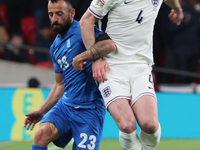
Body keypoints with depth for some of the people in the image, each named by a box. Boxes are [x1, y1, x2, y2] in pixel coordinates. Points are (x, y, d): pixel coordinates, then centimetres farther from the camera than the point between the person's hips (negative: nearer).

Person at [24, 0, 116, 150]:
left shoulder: (82, 30, -7)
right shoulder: (55, 46, 18)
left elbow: (110, 45, -25)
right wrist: (41, 112, 22)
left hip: (89, 108, -6)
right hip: (65, 104, 6)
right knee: (42, 133, -19)